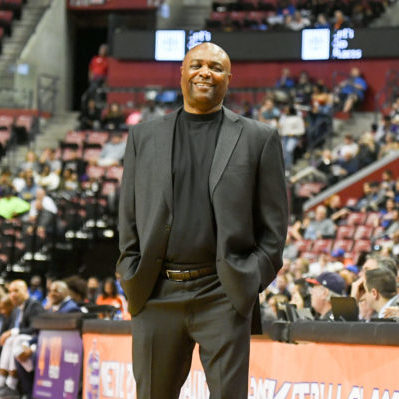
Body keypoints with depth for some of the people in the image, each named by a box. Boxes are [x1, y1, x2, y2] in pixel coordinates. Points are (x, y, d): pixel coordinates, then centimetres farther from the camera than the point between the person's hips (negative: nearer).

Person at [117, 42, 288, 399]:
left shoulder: (258, 138, 6)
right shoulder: (144, 137, 13)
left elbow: (274, 223, 5)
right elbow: (128, 218, 14)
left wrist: (251, 282, -3)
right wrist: (132, 280, 6)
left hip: (223, 295, -2)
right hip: (156, 294, 3)